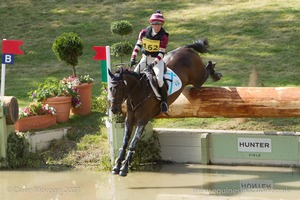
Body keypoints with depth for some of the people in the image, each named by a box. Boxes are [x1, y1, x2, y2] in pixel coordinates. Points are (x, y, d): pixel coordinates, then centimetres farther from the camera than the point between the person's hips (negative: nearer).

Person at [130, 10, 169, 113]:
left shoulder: (164, 36, -15)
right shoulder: (144, 32, -5)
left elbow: (161, 53, -18)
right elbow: (138, 45, 0)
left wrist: (154, 63, -30)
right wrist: (133, 57, -11)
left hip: (157, 60, -4)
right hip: (145, 58, 4)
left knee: (159, 79, -22)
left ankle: (164, 101, -9)